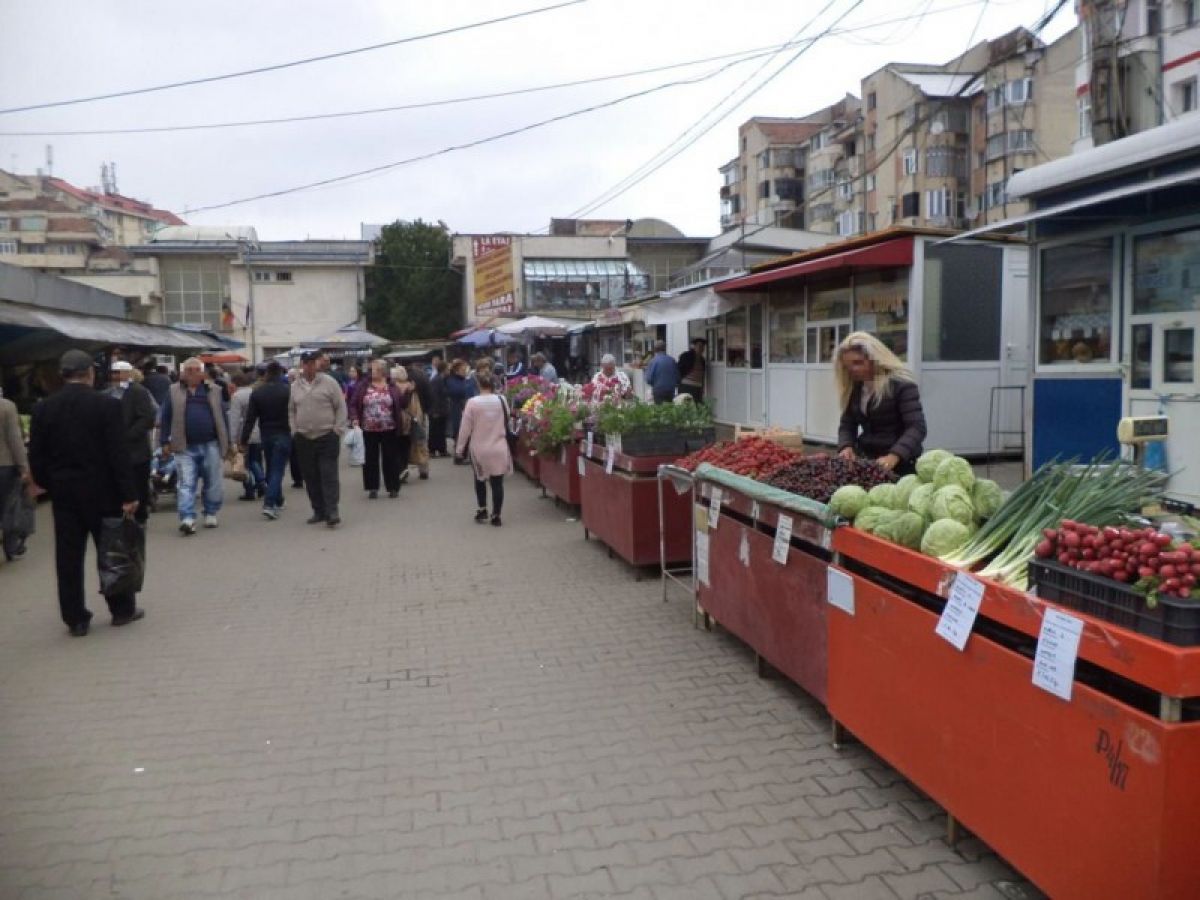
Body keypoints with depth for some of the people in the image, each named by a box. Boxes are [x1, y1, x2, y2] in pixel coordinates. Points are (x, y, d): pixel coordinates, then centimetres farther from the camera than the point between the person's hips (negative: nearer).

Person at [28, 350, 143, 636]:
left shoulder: (43, 409, 0)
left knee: (68, 556, 7)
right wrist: (128, 494, -10)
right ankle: (122, 609, 18)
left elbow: (36, 455, 3)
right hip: (101, 491, -3)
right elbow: (118, 453, -13)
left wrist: (50, 485, 16)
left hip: (63, 493, 3)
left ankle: (75, 618, 12)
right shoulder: (106, 405, -10)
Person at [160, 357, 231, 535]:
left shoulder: (213, 391, 8)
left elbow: (222, 417, 10)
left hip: (210, 445, 1)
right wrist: (165, 442, 1)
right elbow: (165, 418, 7)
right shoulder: (174, 392, 6)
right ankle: (187, 519, -9)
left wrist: (226, 443, 9)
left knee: (213, 484, 8)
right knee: (186, 484, -6)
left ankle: (211, 513, 25)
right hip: (185, 448, -1)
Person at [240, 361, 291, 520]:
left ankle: (277, 501, 29)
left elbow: (250, 418, -1)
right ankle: (269, 504, -15)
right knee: (277, 470, -4)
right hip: (283, 435, -4)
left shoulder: (257, 392, 1)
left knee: (271, 468, 19)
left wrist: (244, 439, 2)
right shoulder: (287, 391, -11)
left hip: (266, 435, 4)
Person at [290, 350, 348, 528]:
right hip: (303, 439, 4)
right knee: (311, 478, 7)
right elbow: (291, 411, 17)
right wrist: (294, 431, 6)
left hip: (327, 437, -4)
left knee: (329, 476, -8)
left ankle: (332, 512, -9)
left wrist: (338, 430, -7)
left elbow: (341, 408, -2)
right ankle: (319, 511, 15)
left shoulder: (329, 382, -3)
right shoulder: (295, 386, 8)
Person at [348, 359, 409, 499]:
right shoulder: (363, 385, 3)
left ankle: (393, 487, 14)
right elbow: (353, 404, 3)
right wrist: (354, 419, -11)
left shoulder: (392, 386, 3)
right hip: (368, 430, 1)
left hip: (389, 430, -1)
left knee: (391, 459, 4)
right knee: (370, 459, 7)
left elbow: (403, 405, 3)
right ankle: (372, 488, 17)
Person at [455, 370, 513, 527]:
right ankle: (496, 516, 8)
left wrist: (460, 448, 3)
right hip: (499, 448, 1)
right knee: (497, 482, 6)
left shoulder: (472, 402, -12)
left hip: (479, 449, -1)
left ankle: (482, 510, 22)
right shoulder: (501, 400, -5)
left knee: (480, 480, 21)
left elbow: (465, 428, -7)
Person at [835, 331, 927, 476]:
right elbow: (847, 424, 9)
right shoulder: (854, 388, 8)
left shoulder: (901, 383, -11)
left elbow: (917, 427, -19)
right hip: (865, 461, 5)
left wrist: (894, 456, -34)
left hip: (900, 465, -5)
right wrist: (846, 446, -12)